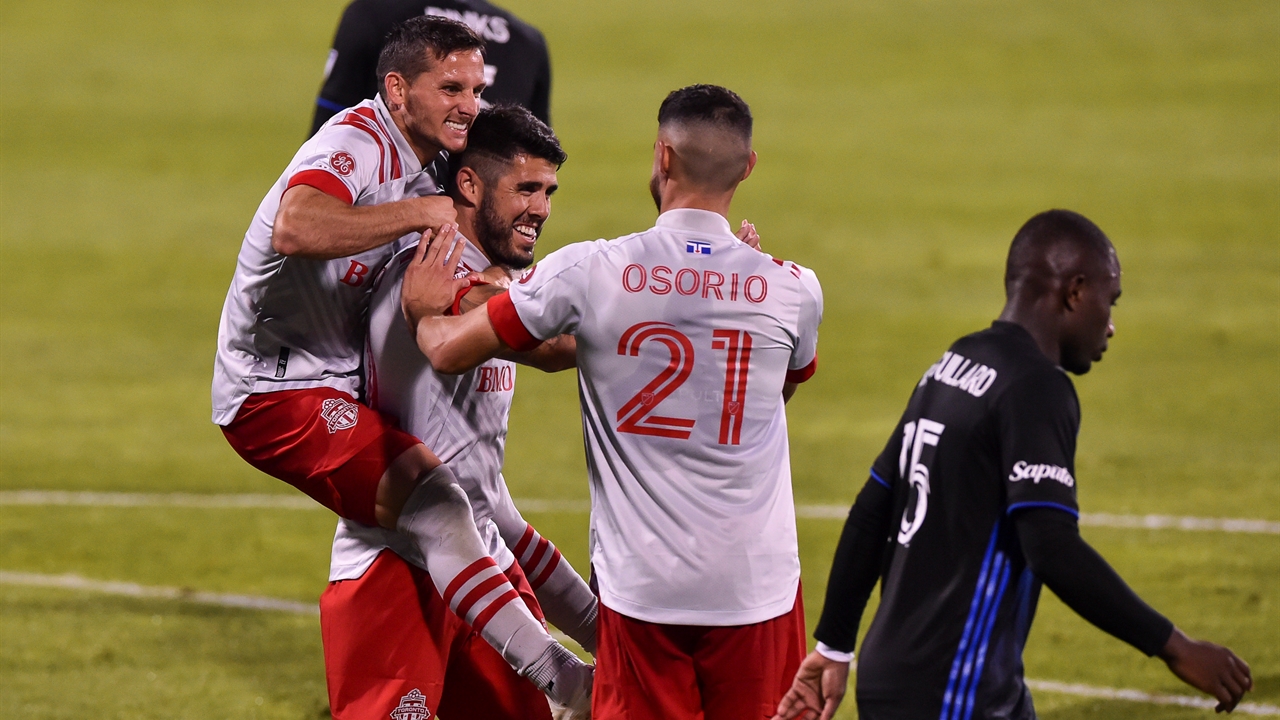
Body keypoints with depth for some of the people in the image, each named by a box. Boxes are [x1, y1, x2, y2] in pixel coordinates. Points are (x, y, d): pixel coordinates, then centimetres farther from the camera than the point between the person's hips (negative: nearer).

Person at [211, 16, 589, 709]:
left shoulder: (420, 162, 12)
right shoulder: (356, 144, -18)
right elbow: (295, 229, -39)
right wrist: (422, 212, -33)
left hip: (341, 381, 11)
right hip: (279, 391, -11)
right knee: (432, 497, -28)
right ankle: (559, 677, -32)